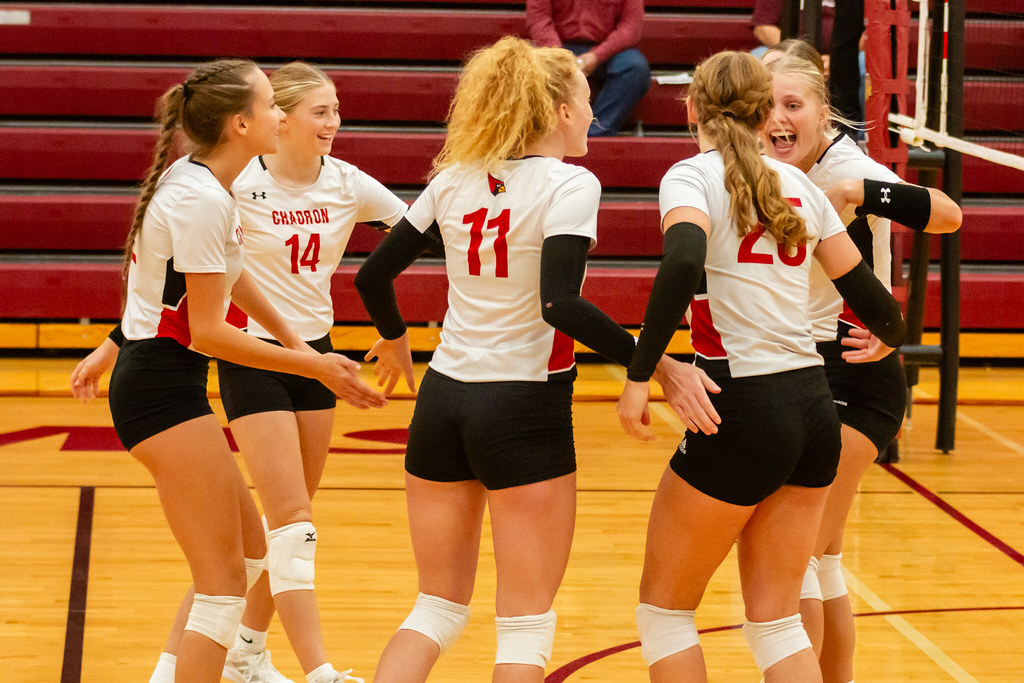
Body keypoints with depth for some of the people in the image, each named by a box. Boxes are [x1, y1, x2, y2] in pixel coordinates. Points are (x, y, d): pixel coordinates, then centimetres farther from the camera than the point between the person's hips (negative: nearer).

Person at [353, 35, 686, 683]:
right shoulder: (569, 184, -10)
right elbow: (560, 304, -23)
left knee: (439, 607, 16)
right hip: (526, 410, -6)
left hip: (443, 397, 6)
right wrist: (652, 362, -20)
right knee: (527, 623, 4)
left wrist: (395, 339, 30)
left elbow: (373, 276, 11)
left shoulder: (455, 179, 7)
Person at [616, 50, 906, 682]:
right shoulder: (798, 185, 10)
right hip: (814, 407, 6)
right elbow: (871, 298, 14)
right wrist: (892, 334, 37)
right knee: (777, 621, 13)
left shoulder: (692, 177, -5)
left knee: (664, 608, 12)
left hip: (741, 415, -6)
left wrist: (639, 375, -24)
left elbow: (683, 262, -27)